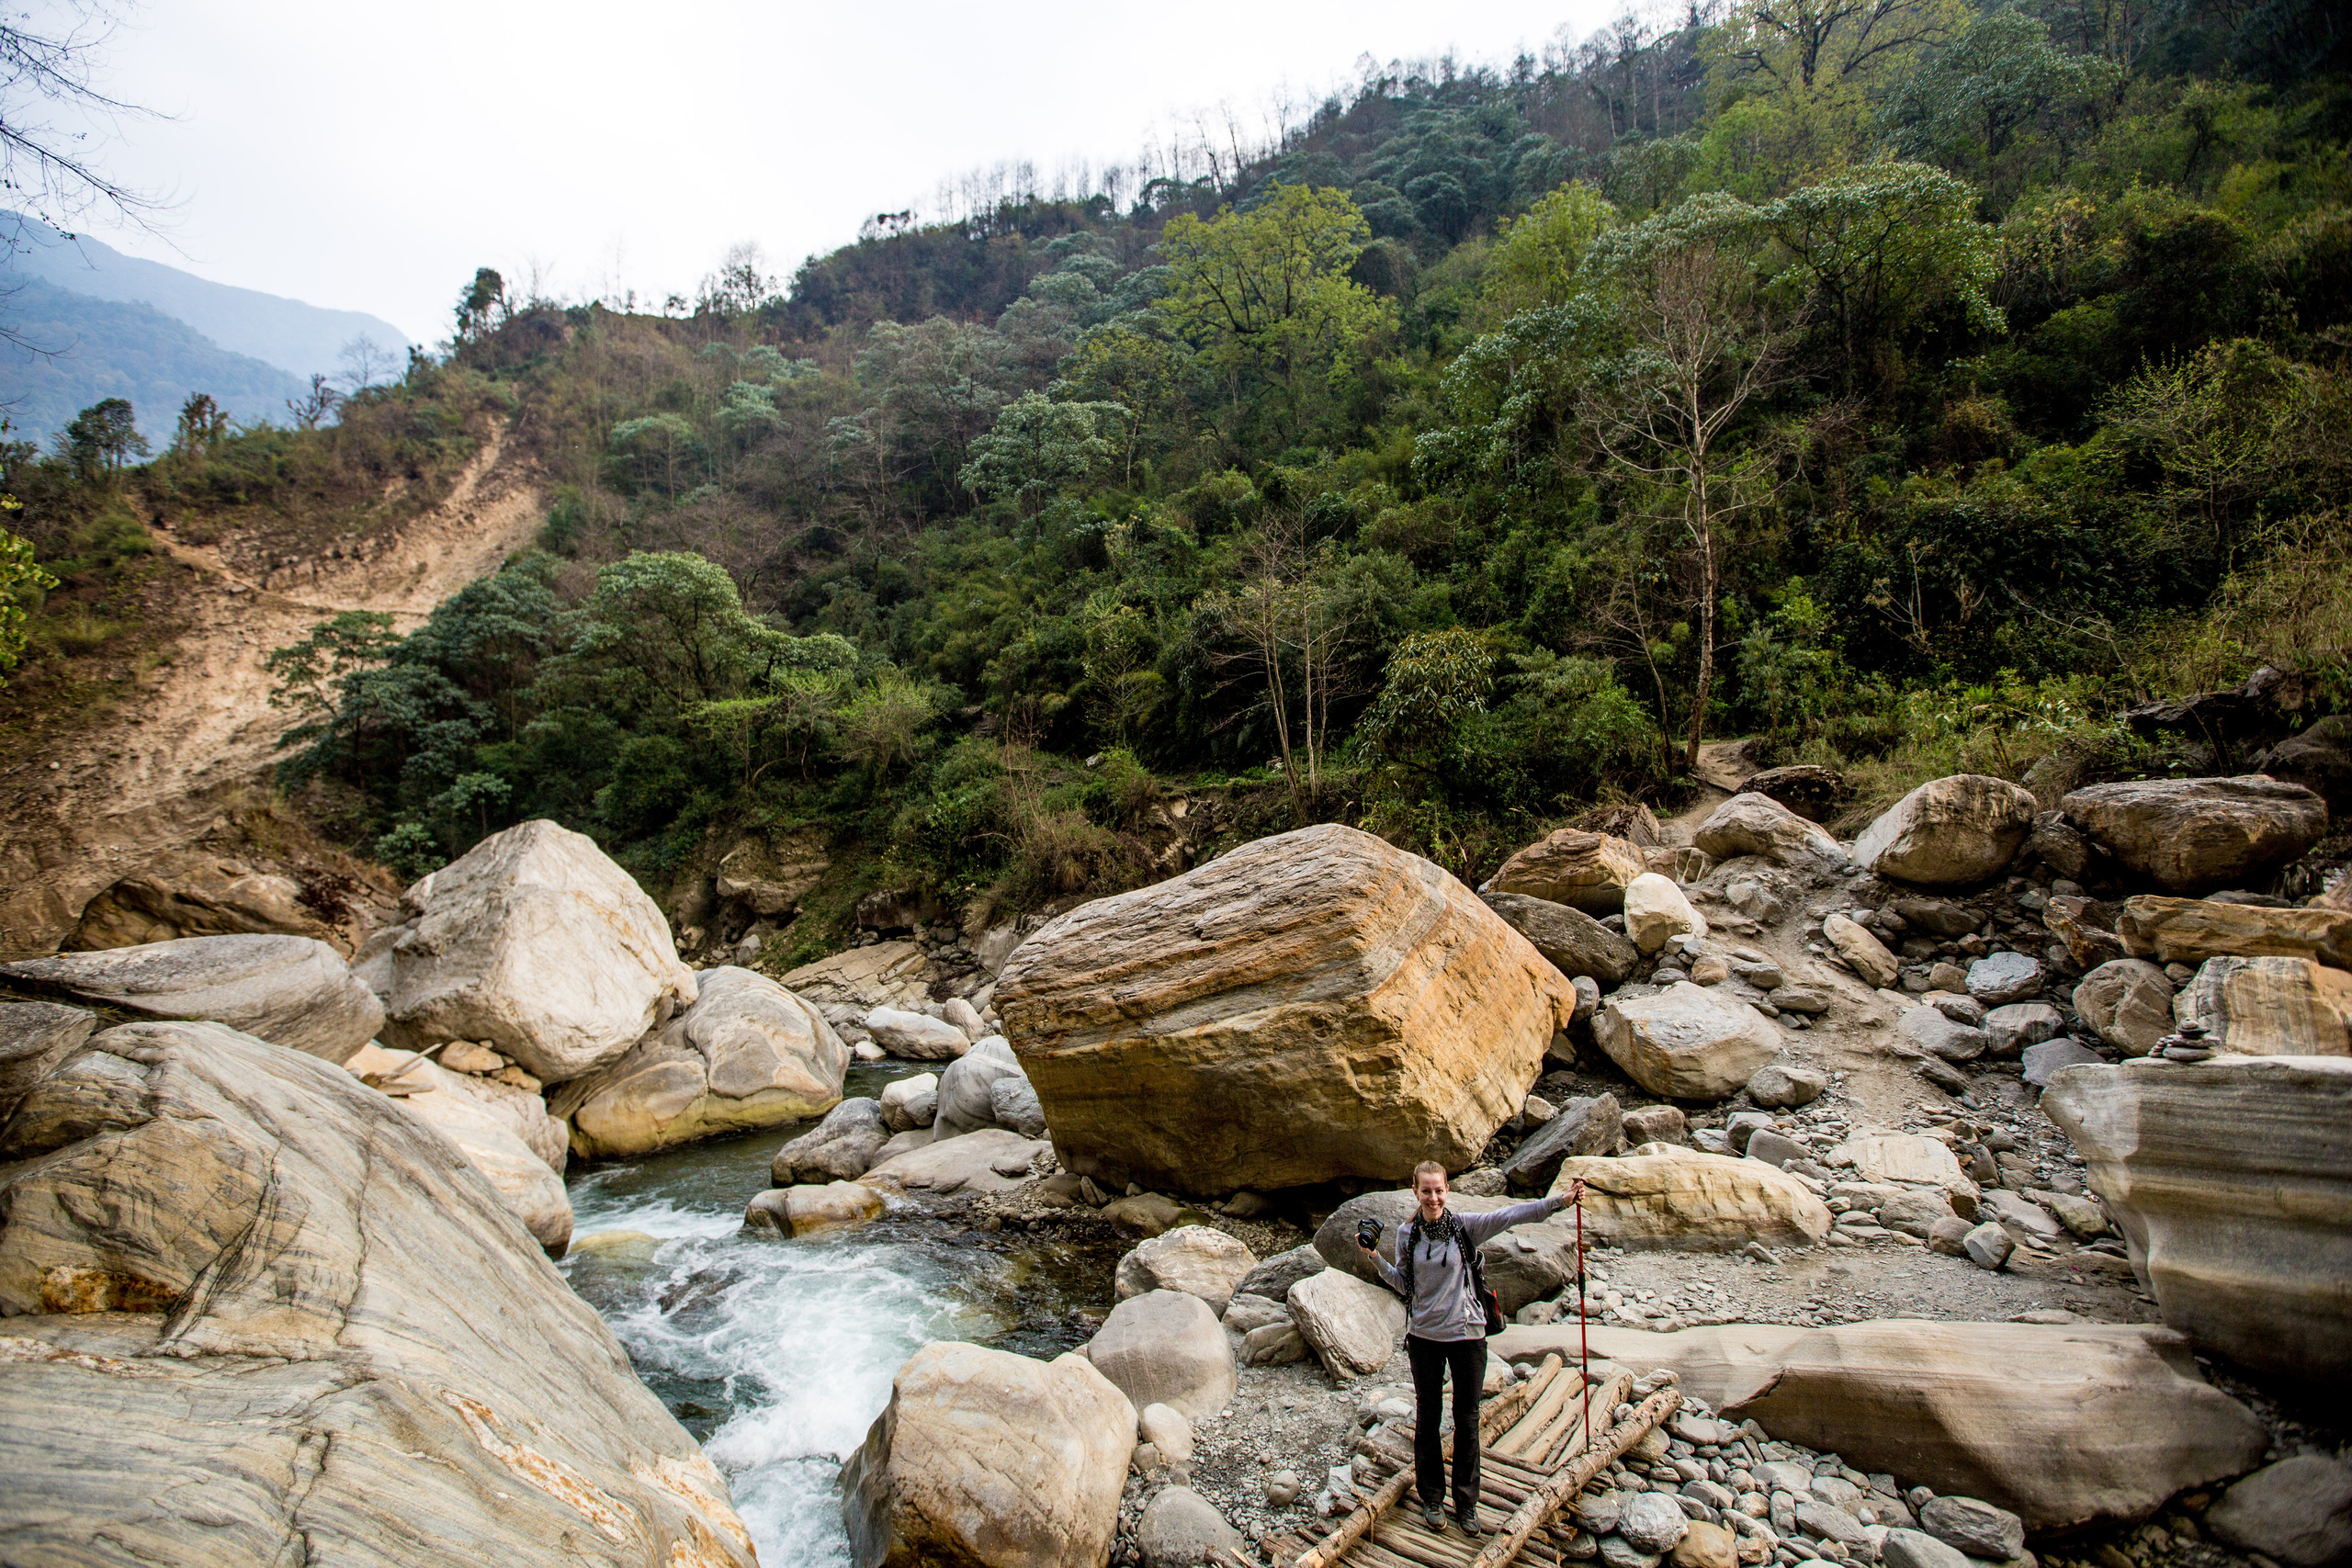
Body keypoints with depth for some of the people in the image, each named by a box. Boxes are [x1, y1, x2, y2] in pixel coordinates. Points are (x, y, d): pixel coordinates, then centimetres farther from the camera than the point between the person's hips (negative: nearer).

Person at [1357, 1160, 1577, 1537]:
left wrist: (1559, 1202, -31)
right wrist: (1376, 1260, -6)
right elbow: (1403, 1283, 8)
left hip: (1467, 1335, -1)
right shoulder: (1407, 1234, -3)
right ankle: (1431, 1498, 30)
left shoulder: (1465, 1226, -10)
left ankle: (1466, 1502, 26)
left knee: (1467, 1421, 9)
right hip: (1424, 1336, 1)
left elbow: (1511, 1215, -21)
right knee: (1427, 1419, 13)